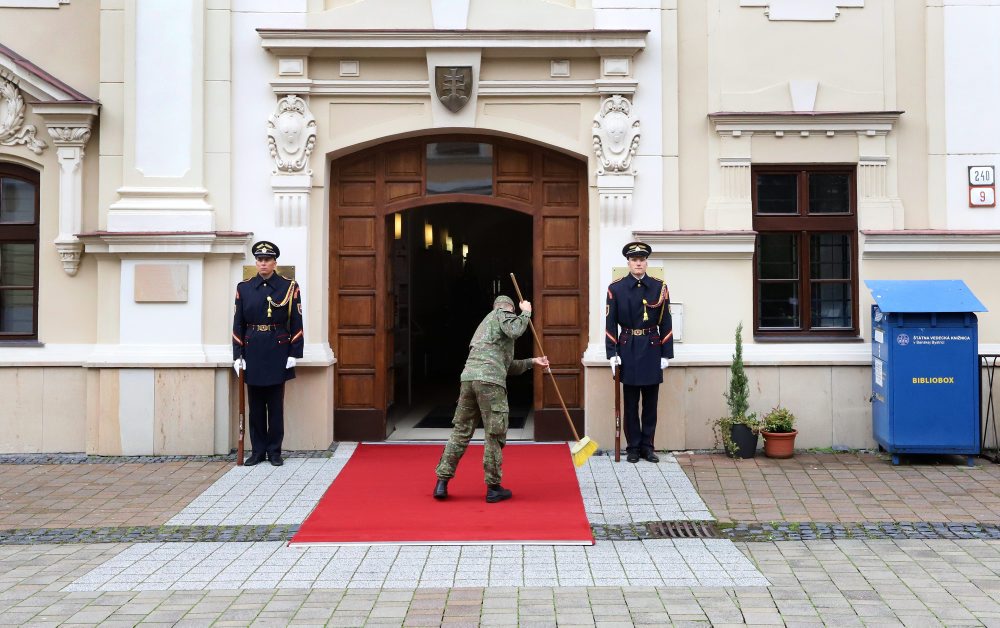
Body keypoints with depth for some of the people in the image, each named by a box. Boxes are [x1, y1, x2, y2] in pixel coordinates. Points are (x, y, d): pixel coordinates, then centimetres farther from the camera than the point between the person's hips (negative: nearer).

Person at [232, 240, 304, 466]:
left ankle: (274, 452, 12)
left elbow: (296, 323, -1)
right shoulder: (243, 287, 5)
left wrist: (294, 354, -5)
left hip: (278, 351, -2)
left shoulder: (289, 287, 0)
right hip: (252, 352, 2)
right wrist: (238, 355, 1)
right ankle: (258, 451, 15)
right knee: (256, 405, 7)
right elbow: (238, 324, 6)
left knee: (276, 405, 4)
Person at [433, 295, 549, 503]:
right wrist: (526, 312, 6)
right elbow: (514, 331, -11)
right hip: (490, 380, -8)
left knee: (461, 431, 11)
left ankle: (442, 481, 8)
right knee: (494, 435, 0)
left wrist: (532, 362, 35)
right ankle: (493, 488, 6)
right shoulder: (502, 313, 11)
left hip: (469, 377, 8)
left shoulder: (485, 324, 34)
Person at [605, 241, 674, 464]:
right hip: (628, 350, -1)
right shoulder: (616, 288, -2)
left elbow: (666, 323, 3)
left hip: (652, 350, 1)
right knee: (631, 403, 6)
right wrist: (612, 354, -7)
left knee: (650, 403, 7)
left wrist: (666, 354, 0)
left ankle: (647, 446, 18)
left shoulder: (659, 287, 2)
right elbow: (610, 324, -2)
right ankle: (633, 447, 15)